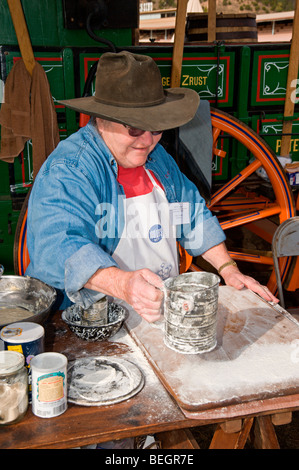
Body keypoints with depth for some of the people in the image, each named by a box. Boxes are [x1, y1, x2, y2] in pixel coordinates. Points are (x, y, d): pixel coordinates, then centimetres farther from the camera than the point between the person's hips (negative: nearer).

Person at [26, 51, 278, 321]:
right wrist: (123, 284, -47)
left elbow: (194, 216, 20)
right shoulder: (66, 171, -16)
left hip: (164, 307, 6)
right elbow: (62, 246, -30)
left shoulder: (158, 157, 12)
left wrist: (229, 269, 8)